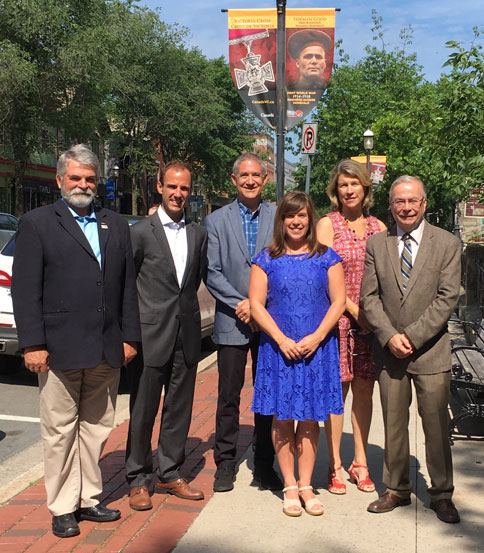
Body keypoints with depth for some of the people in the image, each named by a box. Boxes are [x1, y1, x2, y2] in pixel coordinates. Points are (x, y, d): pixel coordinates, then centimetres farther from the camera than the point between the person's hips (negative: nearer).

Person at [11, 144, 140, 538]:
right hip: (59, 350, -4)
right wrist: (33, 344, -10)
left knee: (97, 428, 12)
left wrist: (129, 337, 8)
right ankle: (63, 508, 17)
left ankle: (89, 500, 25)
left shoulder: (117, 226, 14)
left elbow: (128, 286, 13)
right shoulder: (37, 224, 1)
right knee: (60, 431, 5)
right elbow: (25, 290, -4)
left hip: (107, 351, 4)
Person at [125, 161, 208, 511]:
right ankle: (138, 481, 17)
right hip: (152, 334, -4)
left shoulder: (198, 234, 9)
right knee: (143, 410, 4)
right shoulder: (141, 232, -3)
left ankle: (170, 475, 25)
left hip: (187, 334, 4)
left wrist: (182, 302, 6)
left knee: (180, 409, 12)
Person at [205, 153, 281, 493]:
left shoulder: (280, 217, 5)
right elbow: (212, 273, 0)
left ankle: (265, 465, 20)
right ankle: (225, 464, 17)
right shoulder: (217, 220, 5)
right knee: (229, 396, 4)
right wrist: (240, 304, -12)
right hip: (232, 321, 0)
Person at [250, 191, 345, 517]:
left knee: (310, 418, 5)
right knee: (282, 418, 4)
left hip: (317, 347, 0)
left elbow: (338, 301, 2)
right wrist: (282, 339, -11)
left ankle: (306, 486, 16)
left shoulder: (326, 257, 5)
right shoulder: (267, 259, 4)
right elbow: (256, 303, -1)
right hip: (278, 347, 0)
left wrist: (316, 337, -10)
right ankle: (290, 487, 15)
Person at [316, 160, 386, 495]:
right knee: (337, 390, 1)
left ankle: (360, 462, 21)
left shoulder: (378, 227, 10)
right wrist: (354, 310, -12)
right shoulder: (328, 224, -1)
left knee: (364, 391, 9)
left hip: (372, 322, 4)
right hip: (337, 318, -3)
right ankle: (335, 465, 13)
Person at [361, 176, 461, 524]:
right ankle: (397, 489, 25)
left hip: (431, 349, -2)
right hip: (389, 350, 2)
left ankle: (442, 495, 19)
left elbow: (448, 297, -8)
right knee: (393, 424, 10)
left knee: (436, 425, 4)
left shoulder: (448, 243, -1)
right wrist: (390, 336, -11)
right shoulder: (376, 244, 6)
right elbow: (370, 296, 2)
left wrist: (412, 336, -14)